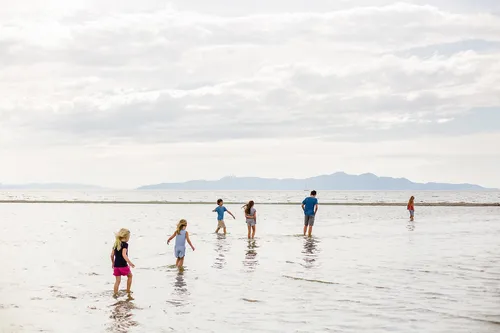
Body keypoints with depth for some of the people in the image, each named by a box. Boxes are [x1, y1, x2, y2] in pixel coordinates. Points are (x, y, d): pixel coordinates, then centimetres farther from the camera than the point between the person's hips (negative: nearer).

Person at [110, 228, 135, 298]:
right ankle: (128, 291, 22)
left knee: (118, 280, 11)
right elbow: (124, 255, -24)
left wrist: (113, 263, 26)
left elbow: (112, 255, 12)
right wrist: (130, 263, -27)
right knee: (129, 276, 18)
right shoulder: (125, 244, -12)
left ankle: (115, 293, 4)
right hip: (123, 265, -6)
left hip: (116, 265, 6)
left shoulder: (116, 244, 10)